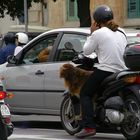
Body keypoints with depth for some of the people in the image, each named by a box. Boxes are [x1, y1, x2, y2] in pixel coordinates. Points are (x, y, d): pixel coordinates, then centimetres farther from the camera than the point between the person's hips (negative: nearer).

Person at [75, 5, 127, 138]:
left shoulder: (98, 33, -6)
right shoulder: (121, 32, 13)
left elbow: (86, 51, 2)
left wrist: (91, 33, 9)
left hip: (105, 70, -6)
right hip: (122, 70, 7)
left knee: (85, 94, 5)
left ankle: (89, 126, -9)